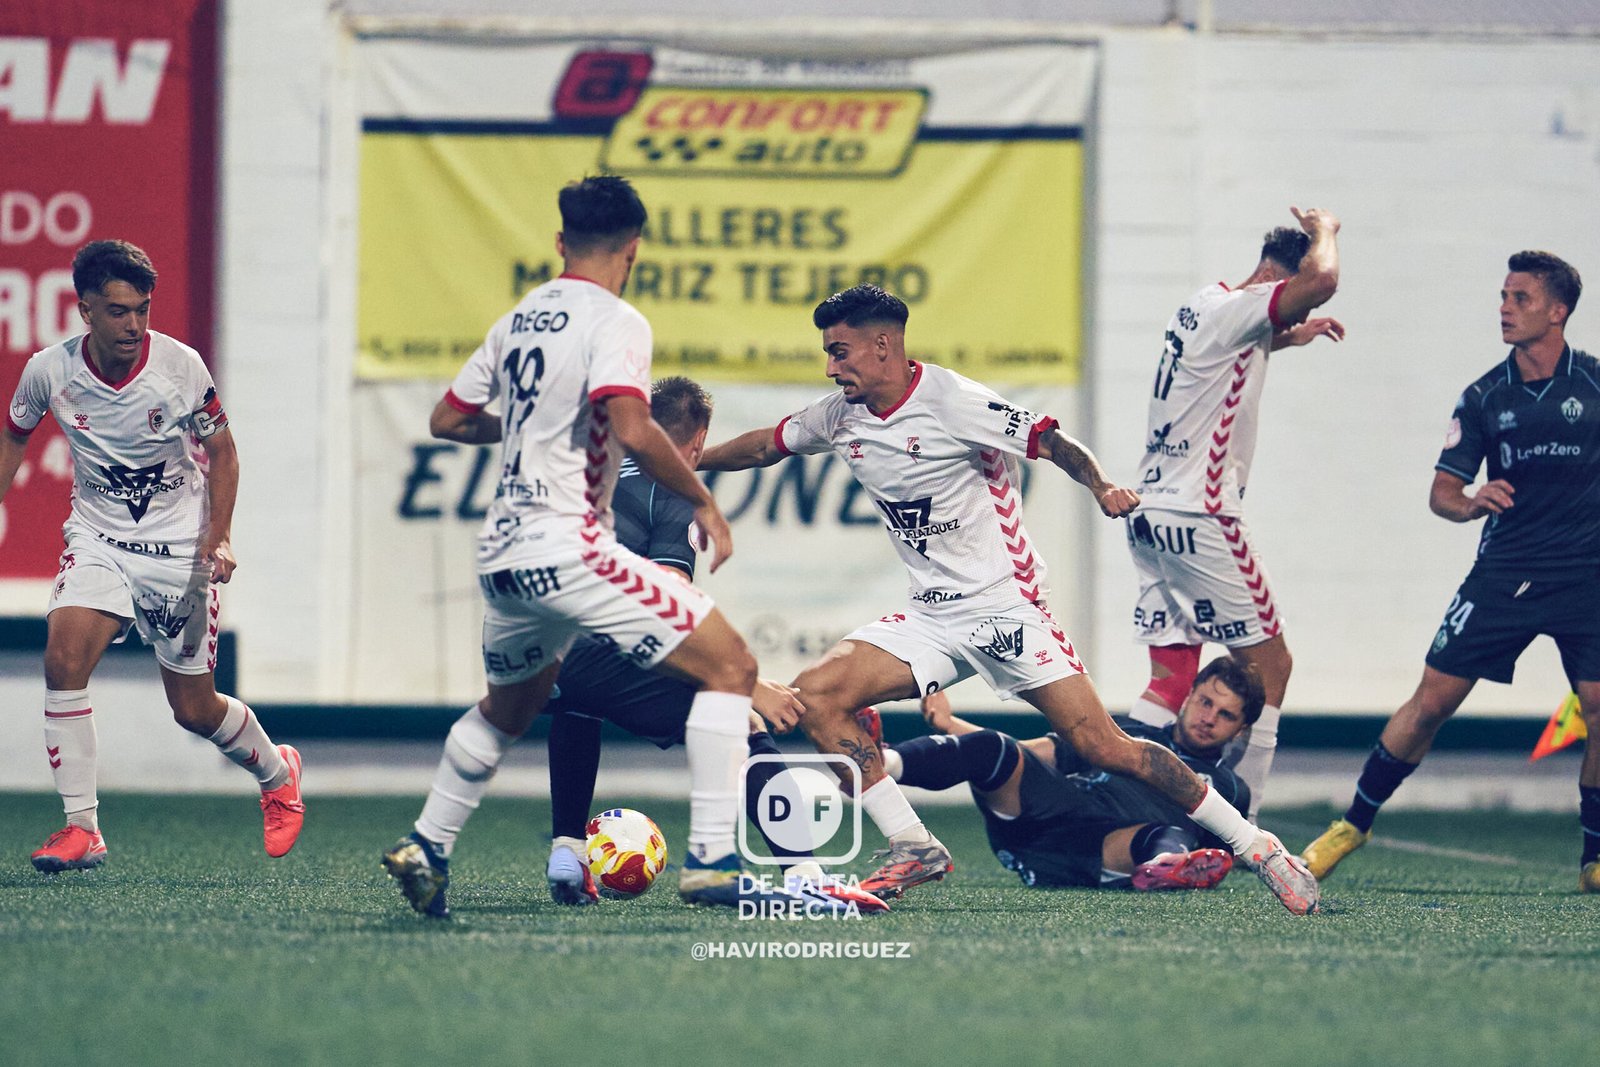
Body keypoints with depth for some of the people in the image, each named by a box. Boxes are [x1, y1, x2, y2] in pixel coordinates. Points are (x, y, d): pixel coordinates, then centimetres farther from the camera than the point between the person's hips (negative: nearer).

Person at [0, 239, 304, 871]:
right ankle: (81, 830, -18)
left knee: (195, 709, 5)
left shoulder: (181, 366, -16)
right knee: (63, 658, -25)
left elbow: (221, 451, -2)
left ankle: (277, 773, 38)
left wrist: (219, 535, -14)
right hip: (97, 538, 1)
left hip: (179, 550, -1)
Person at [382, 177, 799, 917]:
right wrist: (703, 503, -12)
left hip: (501, 554, 8)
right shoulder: (614, 321, -9)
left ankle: (426, 848, 30)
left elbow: (448, 420, 22)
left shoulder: (520, 319, 14)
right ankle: (711, 861, -12)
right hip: (566, 545, -8)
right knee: (730, 667, -3)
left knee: (507, 708, 32)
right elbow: (632, 430, -24)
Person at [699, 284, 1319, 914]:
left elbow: (1051, 443, -18)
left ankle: (1255, 847, -5)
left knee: (1102, 747, -14)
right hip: (931, 618, 7)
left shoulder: (950, 402, -15)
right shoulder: (841, 416, 6)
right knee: (814, 697, -11)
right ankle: (913, 850, -7)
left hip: (1006, 609, -7)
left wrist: (1101, 487, -36)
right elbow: (768, 445, 23)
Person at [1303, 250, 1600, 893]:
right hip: (1504, 571, 1)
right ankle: (1354, 823, 11)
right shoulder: (1485, 398, 4)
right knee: (1431, 700, -3)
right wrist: (1472, 502, -17)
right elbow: (1442, 491, 4)